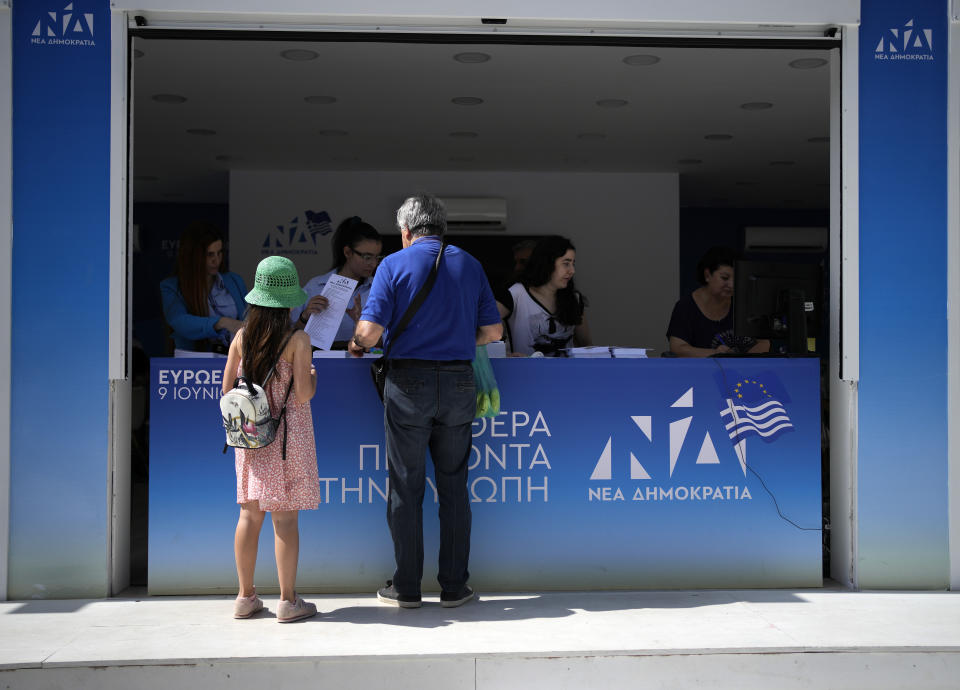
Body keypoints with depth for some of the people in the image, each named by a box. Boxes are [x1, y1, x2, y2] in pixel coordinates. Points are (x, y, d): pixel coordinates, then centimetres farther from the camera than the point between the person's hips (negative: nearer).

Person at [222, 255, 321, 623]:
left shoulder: (242, 337, 1)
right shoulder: (298, 340, -12)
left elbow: (227, 387, 5)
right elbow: (303, 393, -16)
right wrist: (314, 377, 4)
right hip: (287, 434, -4)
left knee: (250, 514, 11)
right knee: (285, 519, 0)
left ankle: (246, 597, 19)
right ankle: (288, 600, 7)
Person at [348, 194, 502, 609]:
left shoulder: (394, 265, -2)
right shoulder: (469, 264, 9)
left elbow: (371, 329, -12)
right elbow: (492, 331, 7)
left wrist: (357, 345, 10)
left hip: (408, 382, -3)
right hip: (459, 383, 3)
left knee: (406, 488, 5)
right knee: (453, 487, 10)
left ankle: (406, 587, 12)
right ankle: (454, 586, 14)